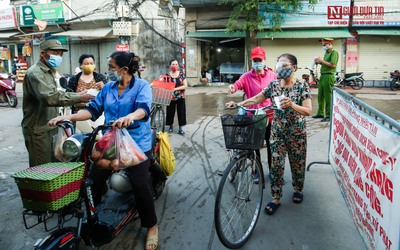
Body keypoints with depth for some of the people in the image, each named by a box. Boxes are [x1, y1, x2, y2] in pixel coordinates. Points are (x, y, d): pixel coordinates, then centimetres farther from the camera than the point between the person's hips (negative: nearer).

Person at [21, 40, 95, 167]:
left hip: (49, 128, 10)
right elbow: (50, 97, -31)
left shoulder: (49, 72, 18)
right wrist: (78, 98, -32)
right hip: (38, 130, -10)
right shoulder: (36, 73, -16)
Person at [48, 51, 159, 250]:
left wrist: (130, 117, -47)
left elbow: (143, 108, -24)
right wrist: (69, 117, -6)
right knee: (94, 180, 2)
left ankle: (152, 226, 8)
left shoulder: (142, 85, -6)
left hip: (137, 144, -5)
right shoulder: (107, 88, 11)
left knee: (140, 186, -12)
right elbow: (93, 109, 7)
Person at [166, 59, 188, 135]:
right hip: (170, 97, 0)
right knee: (170, 112, 8)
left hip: (180, 97, 0)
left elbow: (185, 85, -7)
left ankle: (180, 128, 11)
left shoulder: (182, 75, -2)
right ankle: (171, 126, 26)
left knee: (181, 112, 3)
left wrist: (175, 89, -16)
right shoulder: (167, 75, -1)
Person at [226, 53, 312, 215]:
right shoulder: (273, 85, -1)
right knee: (276, 164, 1)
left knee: (297, 163, 12)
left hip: (297, 132, -2)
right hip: (277, 131, 2)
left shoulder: (302, 86, -10)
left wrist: (292, 105, -35)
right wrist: (238, 104, -14)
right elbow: (256, 99, 0)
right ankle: (276, 198, 12)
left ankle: (298, 189, 38)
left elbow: (308, 111, -17)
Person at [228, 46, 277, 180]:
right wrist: (232, 87, -44)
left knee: (271, 144, 13)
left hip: (270, 115, 1)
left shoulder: (273, 75, 0)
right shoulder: (247, 77, -5)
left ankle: (272, 170, 31)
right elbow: (237, 85, -21)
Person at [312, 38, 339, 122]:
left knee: (328, 97, -7)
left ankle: (329, 116, -2)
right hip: (322, 76, 9)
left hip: (329, 76, -9)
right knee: (320, 96, 13)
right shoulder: (326, 52, 19)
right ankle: (320, 113, 23)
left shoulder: (334, 53, -8)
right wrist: (319, 62, 6)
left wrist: (322, 61, -15)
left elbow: (333, 65, -18)